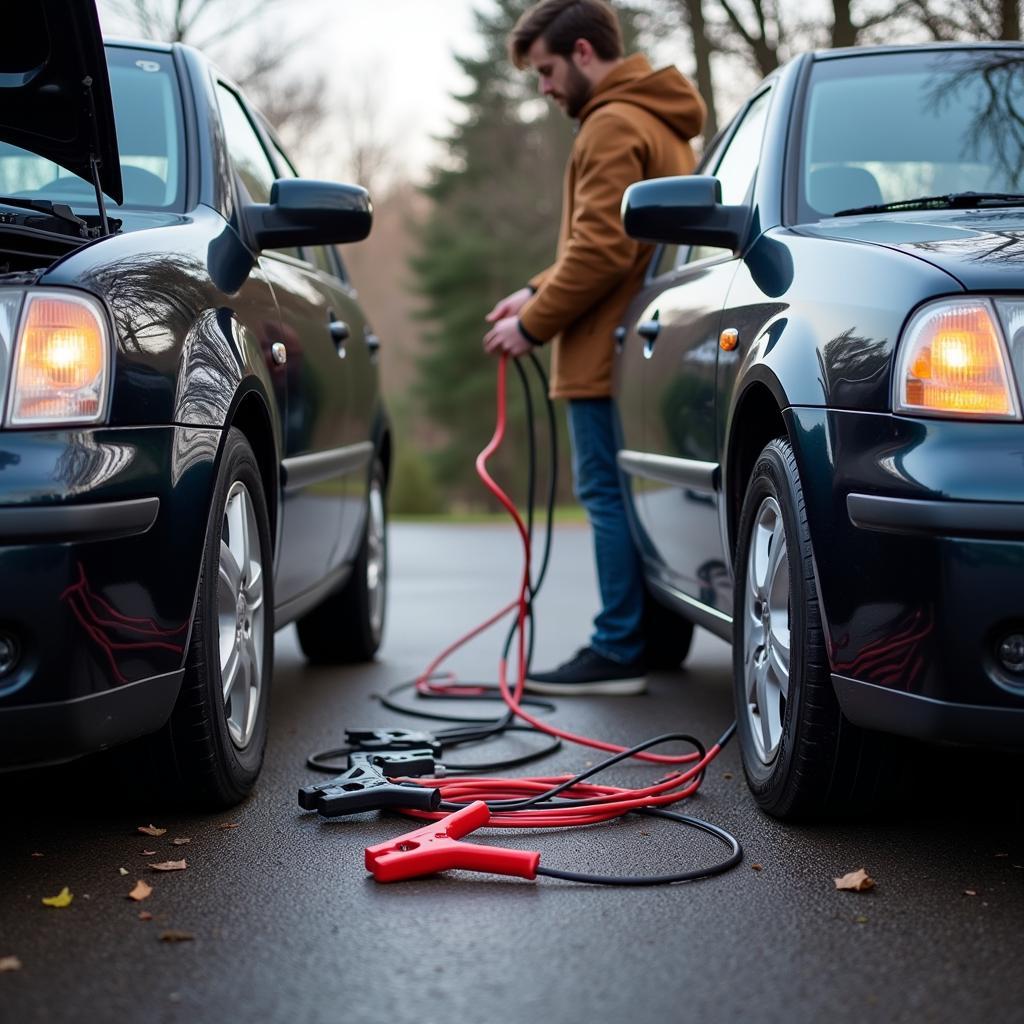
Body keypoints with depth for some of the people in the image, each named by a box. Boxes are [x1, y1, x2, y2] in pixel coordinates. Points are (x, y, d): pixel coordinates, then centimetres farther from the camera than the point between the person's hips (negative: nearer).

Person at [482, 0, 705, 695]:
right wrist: (538, 294, 13)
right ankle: (650, 639, 16)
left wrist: (532, 325, -11)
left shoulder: (613, 126, -12)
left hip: (613, 351, -10)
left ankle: (619, 651, -5)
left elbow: (602, 249, -20)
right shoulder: (655, 121, 21)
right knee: (635, 496, 12)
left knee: (610, 495, -7)